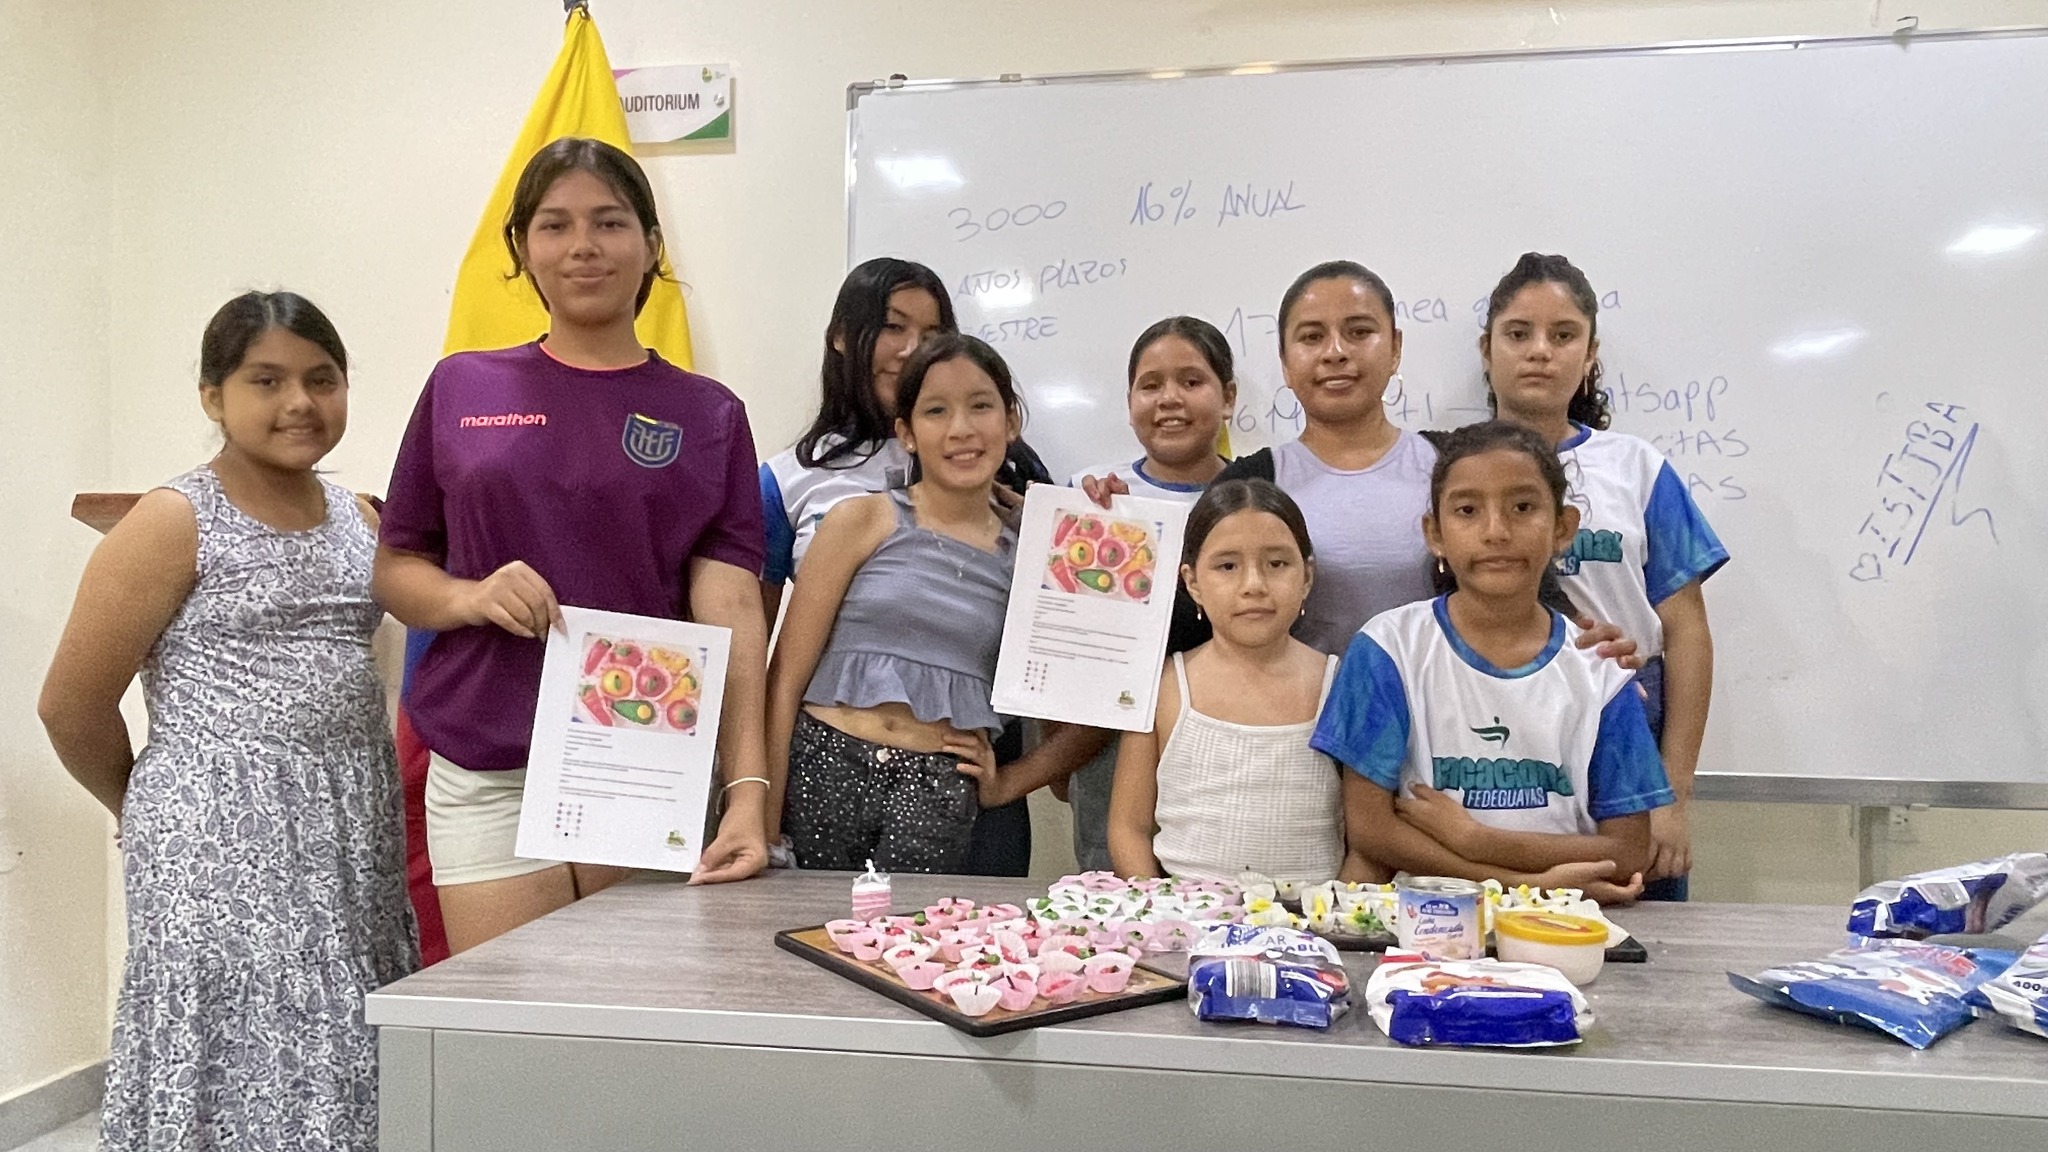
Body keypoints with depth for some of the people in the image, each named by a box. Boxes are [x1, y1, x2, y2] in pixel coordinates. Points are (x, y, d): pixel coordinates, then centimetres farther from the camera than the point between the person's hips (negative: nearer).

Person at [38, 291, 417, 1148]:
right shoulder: (174, 523, -6)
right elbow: (71, 708, -3)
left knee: (341, 1066, 8)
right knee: (246, 1072, 0)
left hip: (354, 830, 5)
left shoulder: (361, 521, 10)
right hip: (224, 839, -5)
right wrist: (156, 810, 9)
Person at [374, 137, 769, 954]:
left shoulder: (707, 416, 4)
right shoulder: (462, 389, 7)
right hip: (491, 778, 1)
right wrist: (471, 597, -12)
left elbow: (730, 610, -5)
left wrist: (748, 789, -17)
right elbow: (394, 569, 11)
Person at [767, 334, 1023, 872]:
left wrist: (1008, 782, 2)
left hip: (940, 795, 1)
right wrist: (763, 818, -7)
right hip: (825, 772, -1)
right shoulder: (863, 521, 1)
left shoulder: (1025, 556, 8)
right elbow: (786, 679, -2)